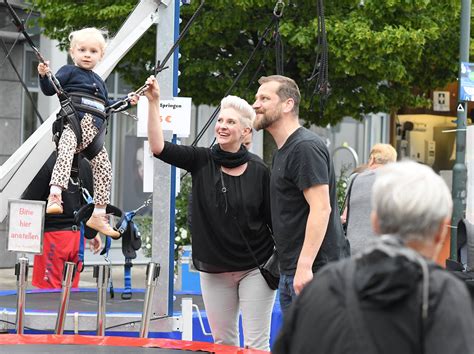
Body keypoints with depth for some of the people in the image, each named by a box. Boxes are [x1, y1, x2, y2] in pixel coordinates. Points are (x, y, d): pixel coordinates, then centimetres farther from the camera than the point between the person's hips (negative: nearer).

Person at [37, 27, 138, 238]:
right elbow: (50, 89, -1)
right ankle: (54, 197, -47)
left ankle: (98, 214, 7)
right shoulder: (69, 72, 11)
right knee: (65, 154, -33)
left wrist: (126, 102, 30)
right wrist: (44, 76, -19)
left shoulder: (98, 81, 30)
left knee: (103, 168, 0)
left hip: (93, 133, 7)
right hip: (72, 125, -7)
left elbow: (106, 106, 39)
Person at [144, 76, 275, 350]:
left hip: (255, 270, -3)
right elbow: (159, 147, -13)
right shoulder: (201, 161, -2)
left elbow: (275, 220, -3)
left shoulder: (259, 171, -7)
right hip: (214, 272, 3)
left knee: (256, 344, -3)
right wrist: (154, 102, -20)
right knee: (223, 343, 10)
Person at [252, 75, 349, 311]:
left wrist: (304, 266, -25)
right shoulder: (283, 150, 20)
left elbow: (321, 209, -21)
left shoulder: (306, 147, -13)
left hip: (314, 272, -11)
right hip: (290, 272, 11)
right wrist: (290, 269, 20)